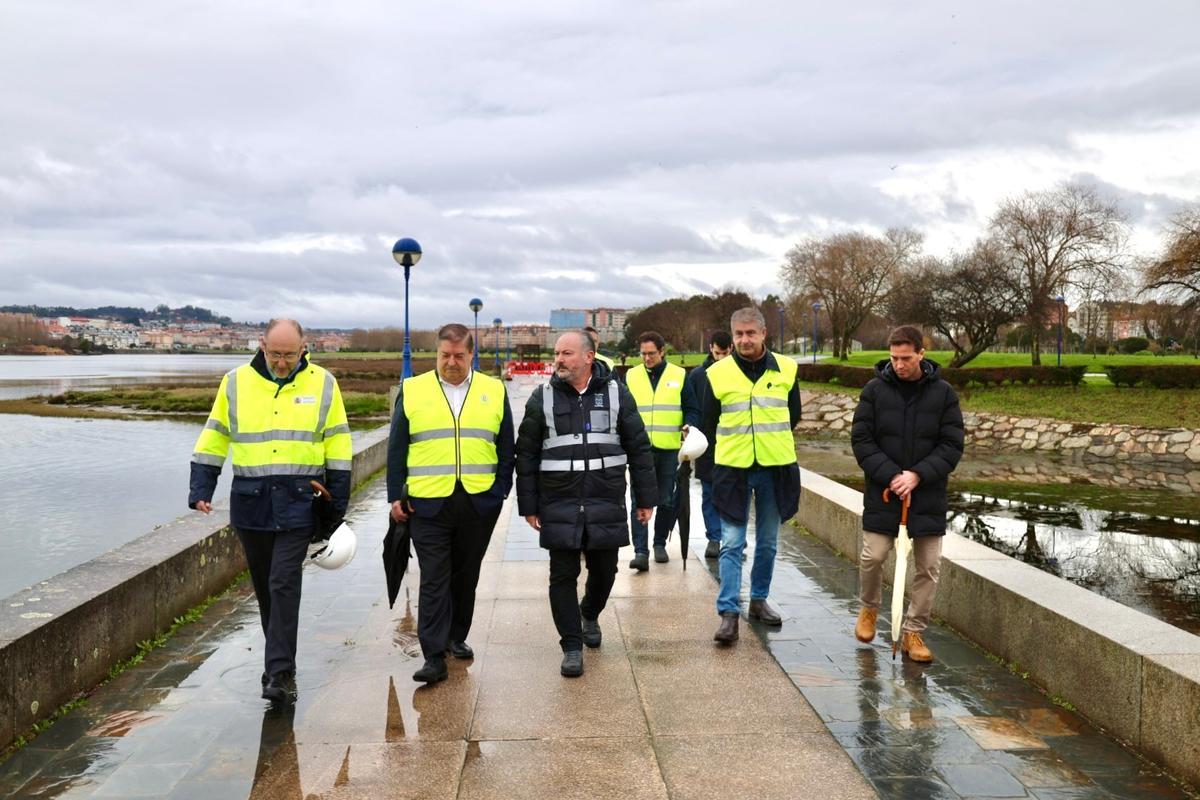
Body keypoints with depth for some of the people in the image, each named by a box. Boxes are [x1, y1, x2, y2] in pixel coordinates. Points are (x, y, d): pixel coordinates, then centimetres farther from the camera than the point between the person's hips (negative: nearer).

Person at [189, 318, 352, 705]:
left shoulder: (322, 384, 1)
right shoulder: (236, 382, 4)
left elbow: (337, 445, 5)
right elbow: (214, 438, 11)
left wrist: (337, 505, 2)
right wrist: (201, 489, 2)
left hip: (298, 502, -2)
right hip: (250, 501, 3)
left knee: (284, 585, -10)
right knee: (264, 587, 12)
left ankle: (280, 674, -6)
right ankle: (281, 659, 28)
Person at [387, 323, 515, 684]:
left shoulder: (494, 391, 6)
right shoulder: (412, 390, 4)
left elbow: (506, 448, 8)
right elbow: (397, 449, 5)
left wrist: (500, 491, 1)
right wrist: (396, 496, -1)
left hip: (479, 503, 2)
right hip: (428, 504, -2)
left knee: (466, 577, 14)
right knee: (434, 580, -2)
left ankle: (456, 637, 31)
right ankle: (434, 656, 1)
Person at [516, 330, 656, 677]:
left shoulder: (616, 394, 3)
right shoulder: (543, 398, 2)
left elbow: (639, 448, 5)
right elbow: (526, 454, 4)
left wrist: (645, 498, 3)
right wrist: (528, 505, 1)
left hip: (607, 505, 1)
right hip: (559, 507, -1)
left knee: (604, 571, 13)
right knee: (563, 576, 0)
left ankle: (590, 615, 42)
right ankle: (571, 646, 13)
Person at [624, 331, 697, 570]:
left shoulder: (680, 375, 6)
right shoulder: (631, 376, 8)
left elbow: (691, 409, 8)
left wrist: (688, 426, -10)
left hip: (670, 449, 1)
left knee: (667, 501, 9)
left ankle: (660, 544, 26)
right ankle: (640, 551, -8)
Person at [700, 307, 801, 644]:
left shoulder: (786, 369, 2)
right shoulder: (717, 373, -2)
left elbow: (793, 416, 14)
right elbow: (708, 425, 8)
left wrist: (772, 443, 12)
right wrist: (732, 447, 6)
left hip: (775, 467, 2)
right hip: (732, 468, -2)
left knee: (768, 542, 13)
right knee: (732, 543, -4)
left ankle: (759, 600, 28)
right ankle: (729, 613, -1)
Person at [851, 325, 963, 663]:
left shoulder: (943, 393, -1)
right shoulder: (875, 390, -3)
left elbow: (952, 445, -3)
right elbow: (861, 439, -4)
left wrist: (917, 476, -16)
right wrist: (891, 476, -15)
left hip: (928, 496, 1)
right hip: (882, 493, -1)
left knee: (929, 566, 4)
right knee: (872, 557, -3)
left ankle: (913, 631, 20)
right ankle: (869, 607, 28)